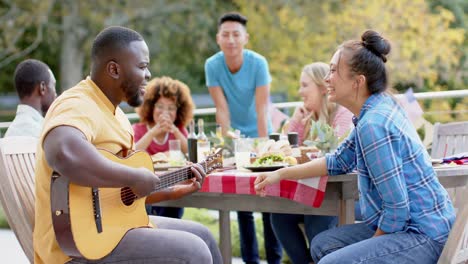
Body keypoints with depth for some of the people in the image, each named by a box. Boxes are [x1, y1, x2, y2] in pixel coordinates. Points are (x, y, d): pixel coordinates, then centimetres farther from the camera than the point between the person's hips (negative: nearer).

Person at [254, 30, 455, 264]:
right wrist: (281, 174, 16)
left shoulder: (373, 126, -23)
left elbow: (397, 209, -23)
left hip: (424, 236, -10)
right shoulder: (381, 107, 7)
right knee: (321, 245, 16)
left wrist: (372, 245, -8)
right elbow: (339, 161, 20)